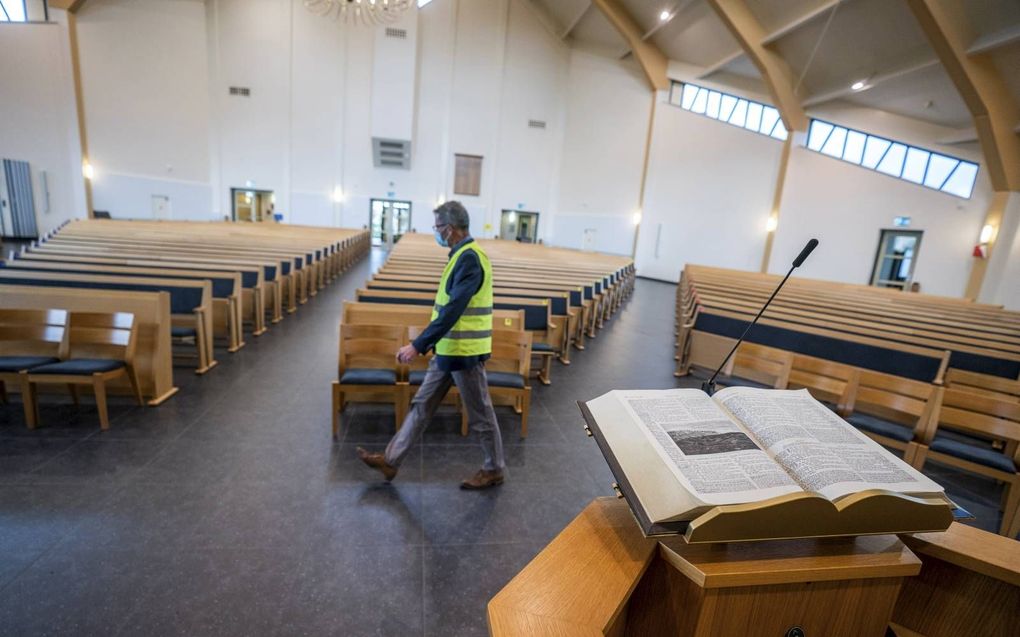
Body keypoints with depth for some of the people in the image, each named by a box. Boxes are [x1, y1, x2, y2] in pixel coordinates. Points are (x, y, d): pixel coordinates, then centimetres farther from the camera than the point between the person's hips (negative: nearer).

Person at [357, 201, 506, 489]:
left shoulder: (469, 259, -20)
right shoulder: (463, 255, 11)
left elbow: (452, 310, -26)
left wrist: (418, 345, -26)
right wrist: (428, 343, 24)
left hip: (464, 351, -10)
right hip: (449, 349, 10)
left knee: (480, 414, 7)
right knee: (421, 405, 15)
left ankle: (494, 470, 26)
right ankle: (391, 460, 26)